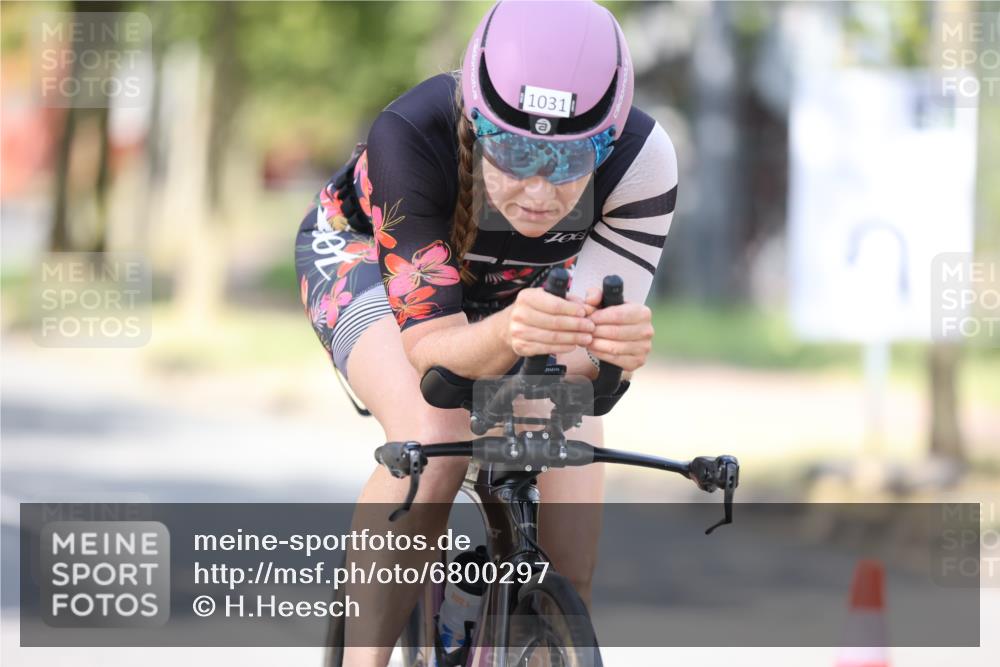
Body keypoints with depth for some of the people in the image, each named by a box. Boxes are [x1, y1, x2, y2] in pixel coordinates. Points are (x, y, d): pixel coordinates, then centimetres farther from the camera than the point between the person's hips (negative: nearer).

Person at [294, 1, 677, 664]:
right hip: (368, 255, -2)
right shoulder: (411, 137, -41)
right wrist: (507, 335, -62)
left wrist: (621, 343, -57)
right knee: (432, 442, -33)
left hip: (524, 285, 2)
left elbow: (586, 353, -33)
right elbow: (429, 343, -40)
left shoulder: (642, 161, -35)